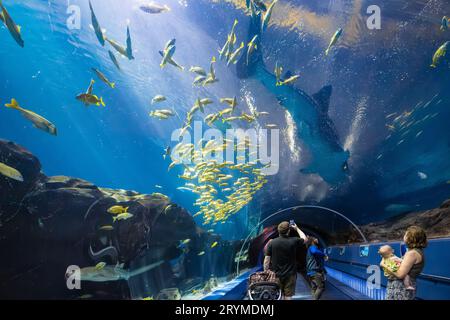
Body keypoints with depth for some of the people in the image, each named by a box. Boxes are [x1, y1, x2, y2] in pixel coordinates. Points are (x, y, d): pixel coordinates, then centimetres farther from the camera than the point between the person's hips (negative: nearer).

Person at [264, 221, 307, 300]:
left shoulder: (272, 243, -6)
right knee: (288, 297, 3)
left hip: (276, 275, 1)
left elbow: (267, 260, -4)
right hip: (290, 275, -1)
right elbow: (304, 238, 15)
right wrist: (297, 228, 26)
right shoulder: (294, 241, -8)